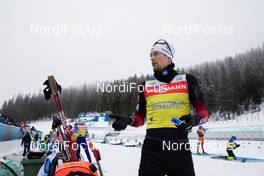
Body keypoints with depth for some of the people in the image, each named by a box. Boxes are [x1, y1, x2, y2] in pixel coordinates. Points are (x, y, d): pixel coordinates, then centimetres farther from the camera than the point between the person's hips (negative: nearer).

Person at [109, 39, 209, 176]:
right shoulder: (146, 86, 11)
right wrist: (128, 120, -8)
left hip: (179, 147, -1)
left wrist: (194, 120, -18)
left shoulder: (187, 80, 5)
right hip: (151, 148, 2)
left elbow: (203, 112, 4)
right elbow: (140, 118, 12)